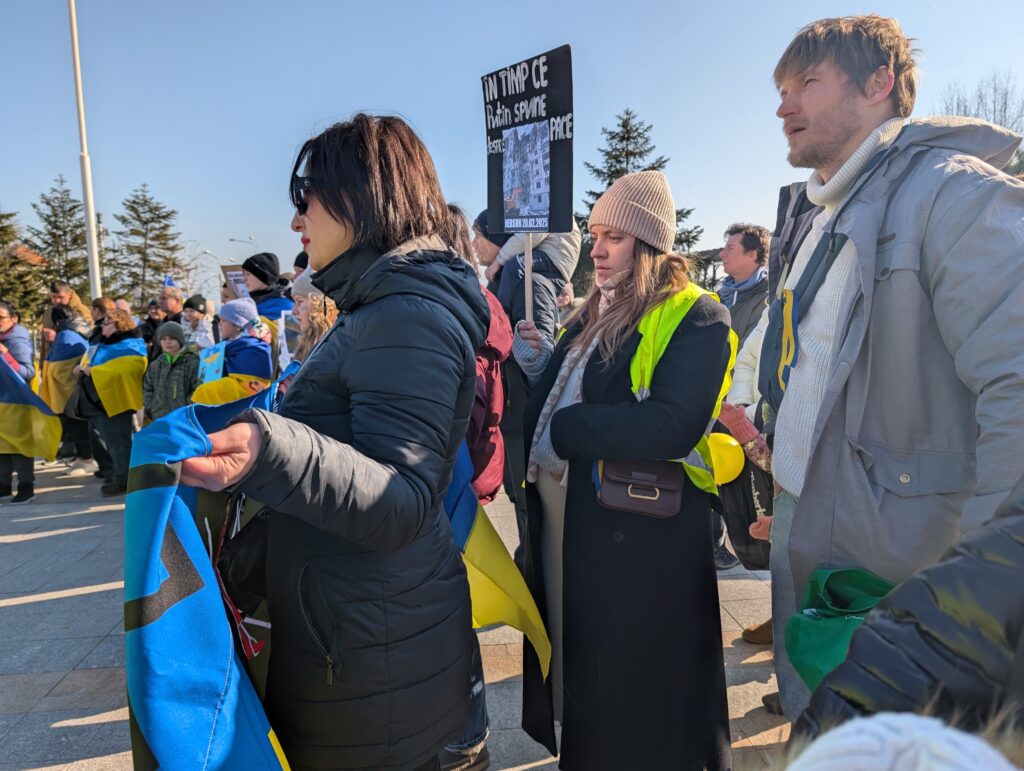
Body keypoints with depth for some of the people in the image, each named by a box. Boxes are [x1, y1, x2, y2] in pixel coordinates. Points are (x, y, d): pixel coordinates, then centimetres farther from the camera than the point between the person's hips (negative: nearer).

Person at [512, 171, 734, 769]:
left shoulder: (696, 318, -10)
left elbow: (672, 425, -25)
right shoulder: (595, 315, 15)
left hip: (638, 528, -7)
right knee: (577, 663, 21)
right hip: (559, 511, 8)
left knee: (636, 695, 8)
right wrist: (539, 366, 1)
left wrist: (562, 426, -20)